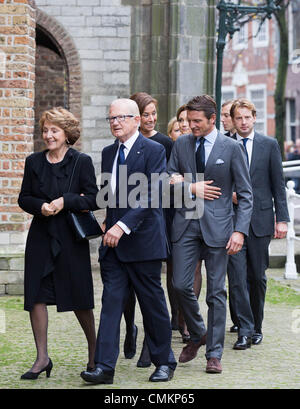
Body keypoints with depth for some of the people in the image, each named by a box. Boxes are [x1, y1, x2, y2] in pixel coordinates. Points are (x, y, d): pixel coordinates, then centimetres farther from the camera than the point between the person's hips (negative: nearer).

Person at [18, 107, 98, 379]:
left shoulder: (82, 162, -2)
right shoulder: (34, 162, 8)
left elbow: (93, 199, -5)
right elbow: (24, 198, 10)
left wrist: (65, 201, -17)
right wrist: (41, 206, -11)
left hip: (71, 239, -3)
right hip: (41, 237, 3)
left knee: (79, 299, 4)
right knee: (36, 296, -2)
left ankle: (94, 349, 25)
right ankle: (42, 357, 4)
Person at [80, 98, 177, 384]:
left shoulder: (153, 151, -8)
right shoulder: (108, 152, 14)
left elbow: (150, 196, -17)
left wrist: (123, 226, -24)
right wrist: (108, 222, 10)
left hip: (142, 241, -5)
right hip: (113, 242, 6)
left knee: (153, 304, 5)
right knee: (111, 301, -1)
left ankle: (164, 363, 19)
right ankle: (105, 367, -5)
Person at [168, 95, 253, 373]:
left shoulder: (231, 148, -2)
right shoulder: (181, 144, 8)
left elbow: (245, 194, -1)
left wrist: (240, 230, -10)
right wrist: (192, 188, -9)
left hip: (217, 225, -3)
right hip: (186, 223, 3)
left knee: (216, 292, 1)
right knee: (181, 285, -3)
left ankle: (214, 354, 8)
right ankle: (197, 334, 23)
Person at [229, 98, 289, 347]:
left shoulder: (269, 145, 4)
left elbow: (278, 184, 3)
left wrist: (282, 219, -2)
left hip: (260, 220, 0)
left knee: (258, 277, 7)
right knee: (238, 277, -6)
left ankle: (257, 327, 21)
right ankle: (245, 330, -3)